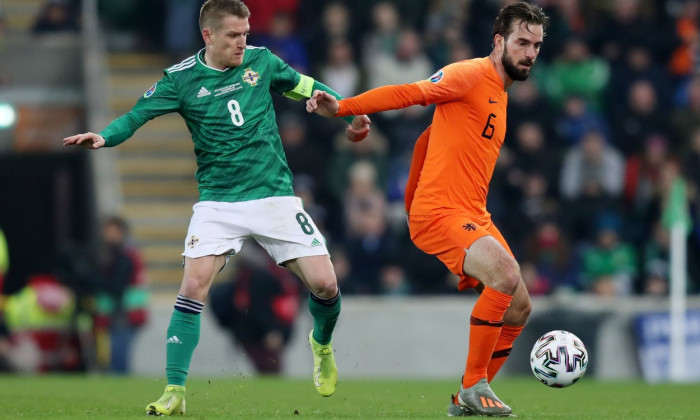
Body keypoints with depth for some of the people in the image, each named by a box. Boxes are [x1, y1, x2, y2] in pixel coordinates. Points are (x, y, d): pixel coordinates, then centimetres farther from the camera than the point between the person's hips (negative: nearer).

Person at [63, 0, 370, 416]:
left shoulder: (261, 61, 2)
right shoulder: (182, 78, -4)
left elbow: (307, 87, 16)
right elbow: (138, 115, -8)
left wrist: (350, 115, 9)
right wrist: (104, 137, -26)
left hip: (274, 194, 1)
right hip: (218, 200, -1)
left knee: (324, 284, -6)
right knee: (194, 285, -18)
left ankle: (322, 344, 29)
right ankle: (175, 392, -12)